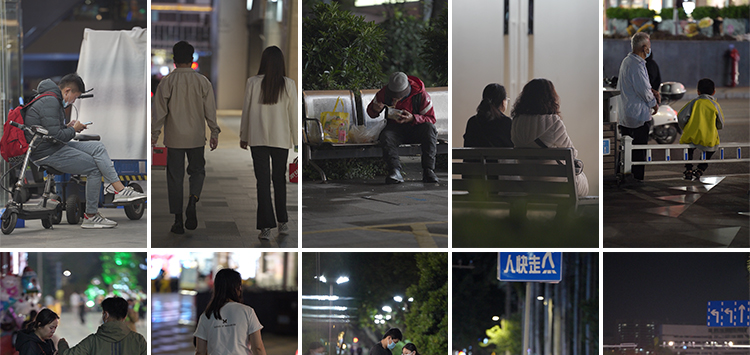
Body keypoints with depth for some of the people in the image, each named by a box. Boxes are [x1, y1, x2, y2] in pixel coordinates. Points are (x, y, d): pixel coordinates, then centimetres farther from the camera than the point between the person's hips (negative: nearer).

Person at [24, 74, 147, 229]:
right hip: (47, 154, -11)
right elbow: (55, 135, -24)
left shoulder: (51, 100, 16)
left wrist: (67, 127, 9)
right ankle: (90, 216, -1)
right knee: (95, 168, -8)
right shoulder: (50, 103, -19)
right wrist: (73, 130, -7)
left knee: (98, 147, 1)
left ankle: (120, 190, -8)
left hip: (56, 147, 11)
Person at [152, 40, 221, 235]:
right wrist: (214, 133, 9)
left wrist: (154, 134, 4)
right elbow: (210, 110, 0)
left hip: (174, 137, -1)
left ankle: (178, 221, 5)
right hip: (196, 137, 1)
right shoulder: (202, 81, -3)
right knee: (197, 171, 17)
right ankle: (192, 201, -11)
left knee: (175, 177, 5)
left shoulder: (167, 82, -6)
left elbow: (159, 110, -4)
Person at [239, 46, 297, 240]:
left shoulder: (253, 83, -6)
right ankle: (283, 222, 21)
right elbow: (293, 114, -1)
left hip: (258, 139, -1)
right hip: (281, 139, 1)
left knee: (263, 181, 1)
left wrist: (243, 136, 11)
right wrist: (296, 139, 9)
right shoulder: (289, 85, -5)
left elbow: (246, 111, 0)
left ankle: (266, 227, -2)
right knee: (279, 179, 16)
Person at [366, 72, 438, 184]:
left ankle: (428, 170, -32)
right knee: (385, 137, -33)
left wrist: (413, 118, -30)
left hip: (416, 129, -1)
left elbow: (431, 119, -11)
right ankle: (395, 172, -43)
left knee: (430, 128, -33)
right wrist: (374, 109, -21)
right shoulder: (384, 93, -8)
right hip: (395, 128, 1)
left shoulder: (421, 95, -14)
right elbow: (371, 113, 6)